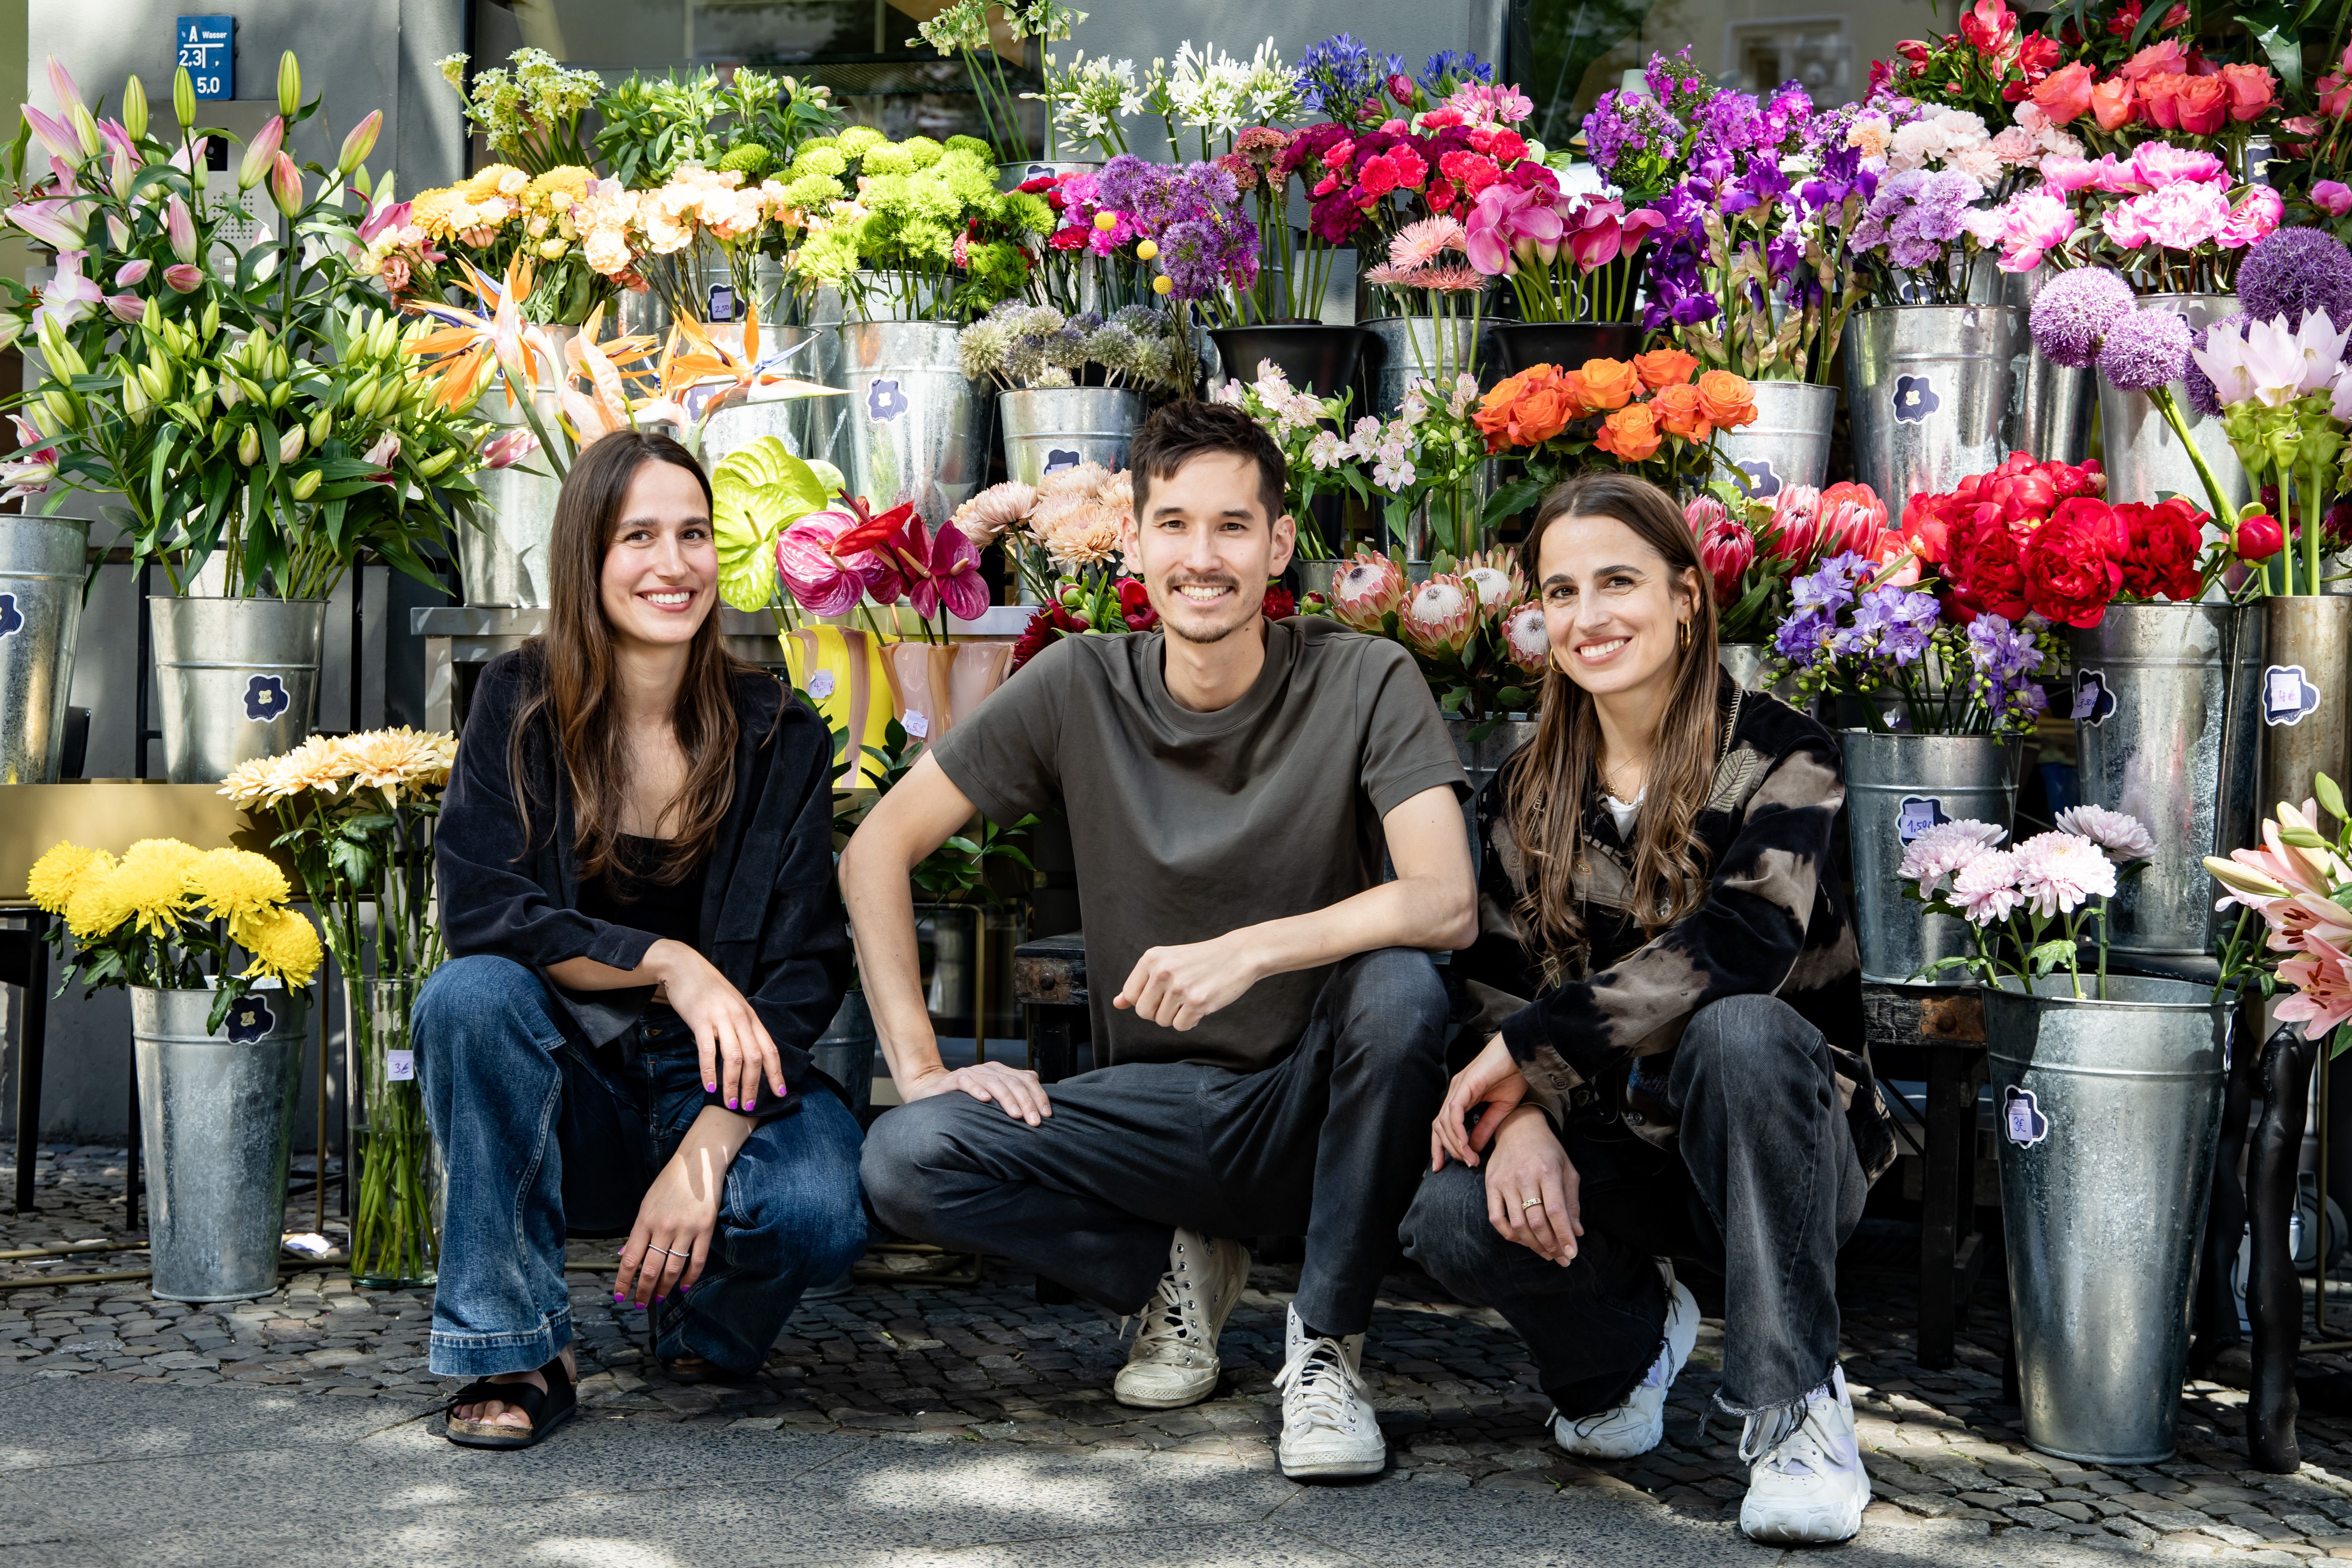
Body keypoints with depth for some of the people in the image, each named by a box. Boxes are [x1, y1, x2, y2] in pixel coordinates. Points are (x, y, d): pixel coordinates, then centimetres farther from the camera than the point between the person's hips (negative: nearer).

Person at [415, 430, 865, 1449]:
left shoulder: (780, 736, -4)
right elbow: (479, 909, -15)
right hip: (564, 1082, 1)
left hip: (724, 1078, 0)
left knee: (817, 1210, -32)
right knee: (471, 994, -32)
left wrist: (706, 1155, -23)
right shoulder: (522, 704, -4)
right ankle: (516, 1353, -20)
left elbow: (804, 970, -9)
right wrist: (669, 965, -27)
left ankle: (704, 1329, 6)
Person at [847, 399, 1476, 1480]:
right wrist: (917, 1061, -9)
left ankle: (1326, 1346, -13)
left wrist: (1249, 951, -36)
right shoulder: (1079, 689, -4)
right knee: (907, 1160, -23)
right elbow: (878, 848, 0)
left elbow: (1446, 903, -24)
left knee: (1400, 987, -35)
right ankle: (1172, 1269, 6)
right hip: (1149, 1103, 2)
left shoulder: (1364, 684, -10)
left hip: (1309, 1107, -2)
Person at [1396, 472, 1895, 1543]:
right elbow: (1496, 986, 2)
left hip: (1784, 1140, -4)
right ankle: (1631, 1338, 9)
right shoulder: (1530, 793, 6)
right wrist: (1522, 1116, -20)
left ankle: (1795, 1409, -25)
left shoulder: (1775, 755, -9)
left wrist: (1533, 1047, -24)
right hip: (1615, 1149, 4)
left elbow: (1742, 944, -26)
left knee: (1738, 1029, -38)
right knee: (1452, 1220, -27)